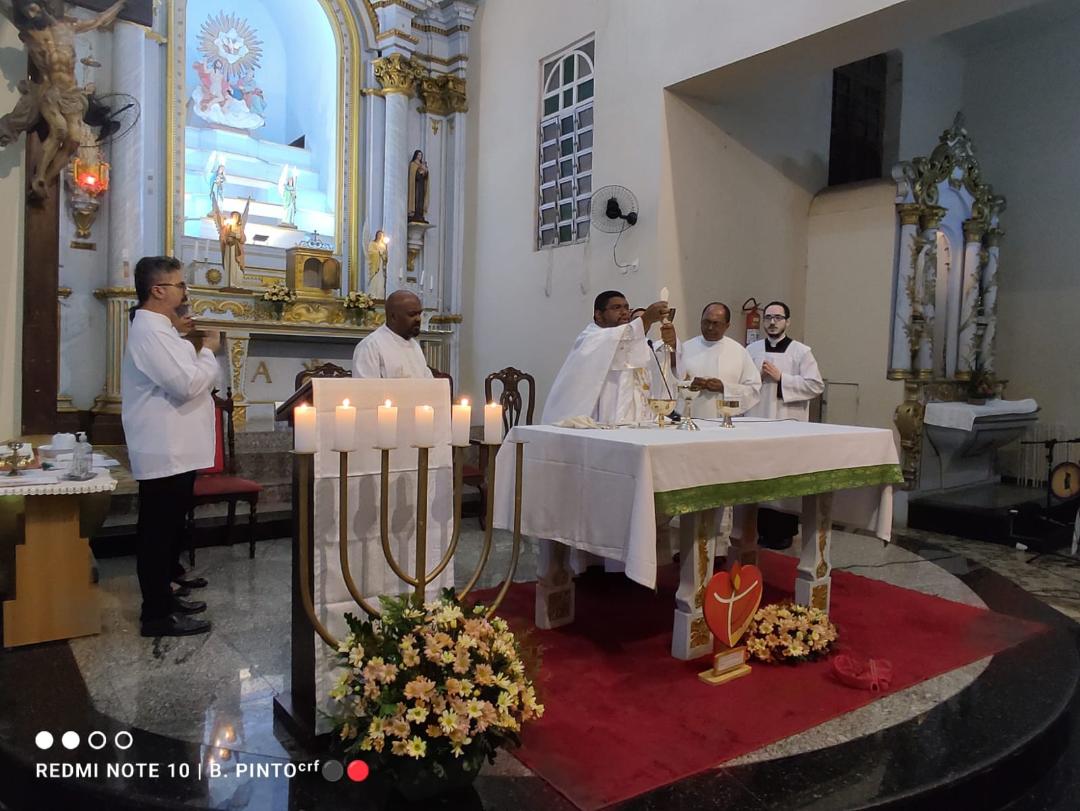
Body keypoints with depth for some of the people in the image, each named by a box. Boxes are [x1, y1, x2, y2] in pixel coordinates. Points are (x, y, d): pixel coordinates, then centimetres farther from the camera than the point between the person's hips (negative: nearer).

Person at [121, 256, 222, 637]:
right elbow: (187, 384, -25)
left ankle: (163, 598, 30)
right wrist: (208, 351, -10)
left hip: (174, 451, 11)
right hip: (165, 453, -11)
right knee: (159, 533, -2)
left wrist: (196, 353, 12)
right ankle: (157, 615, 7)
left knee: (168, 530, 18)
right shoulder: (150, 332, -18)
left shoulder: (157, 329, 16)